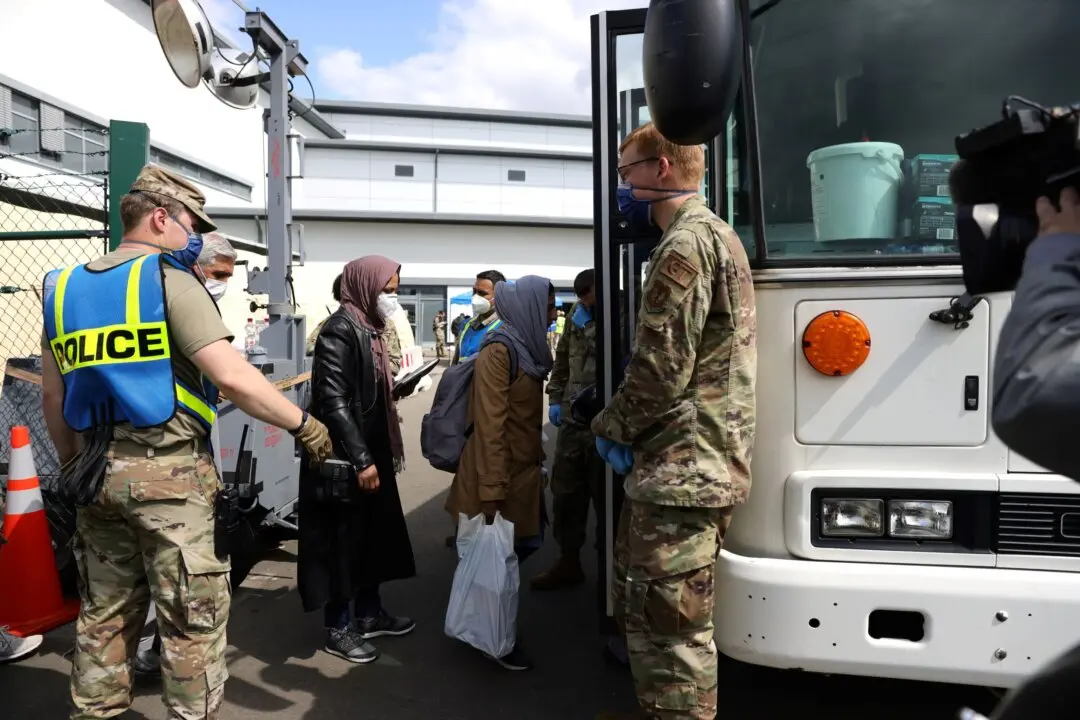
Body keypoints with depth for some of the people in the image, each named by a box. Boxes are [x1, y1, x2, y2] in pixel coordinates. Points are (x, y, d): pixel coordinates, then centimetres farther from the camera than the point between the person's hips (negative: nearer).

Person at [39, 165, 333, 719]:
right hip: (167, 470, -7)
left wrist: (72, 465, 25)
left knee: (104, 613, 18)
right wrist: (303, 424, -10)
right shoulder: (170, 280, -9)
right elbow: (231, 376, -19)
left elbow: (52, 392, 17)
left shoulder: (65, 286, 12)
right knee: (192, 618, 3)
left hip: (98, 470, 7)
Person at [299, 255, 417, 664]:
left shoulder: (368, 328, 10)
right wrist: (360, 460, -23)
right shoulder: (340, 331, -18)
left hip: (370, 452, 10)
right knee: (343, 539, 4)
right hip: (347, 460, -9)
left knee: (373, 533, 18)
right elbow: (333, 402, -23)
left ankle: (369, 614, 34)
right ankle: (338, 629, 20)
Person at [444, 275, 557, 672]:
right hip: (499, 475, -9)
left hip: (523, 471, 9)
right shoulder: (498, 353, -18)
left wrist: (536, 464, 17)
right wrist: (491, 491, -22)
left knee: (524, 543, 15)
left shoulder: (526, 349, 10)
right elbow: (489, 426, -22)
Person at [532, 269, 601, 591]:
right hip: (572, 421, 7)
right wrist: (555, 399, 12)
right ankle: (569, 562, 31)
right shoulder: (578, 314, 9)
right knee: (565, 494, 15)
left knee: (605, 496, 5)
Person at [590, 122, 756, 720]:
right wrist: (627, 429, 13)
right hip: (691, 464, 11)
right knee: (642, 608, 22)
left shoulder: (685, 245, -15)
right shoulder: (715, 236, 19)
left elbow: (660, 370, -21)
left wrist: (611, 426, -3)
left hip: (681, 470, -11)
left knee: (670, 628, -1)